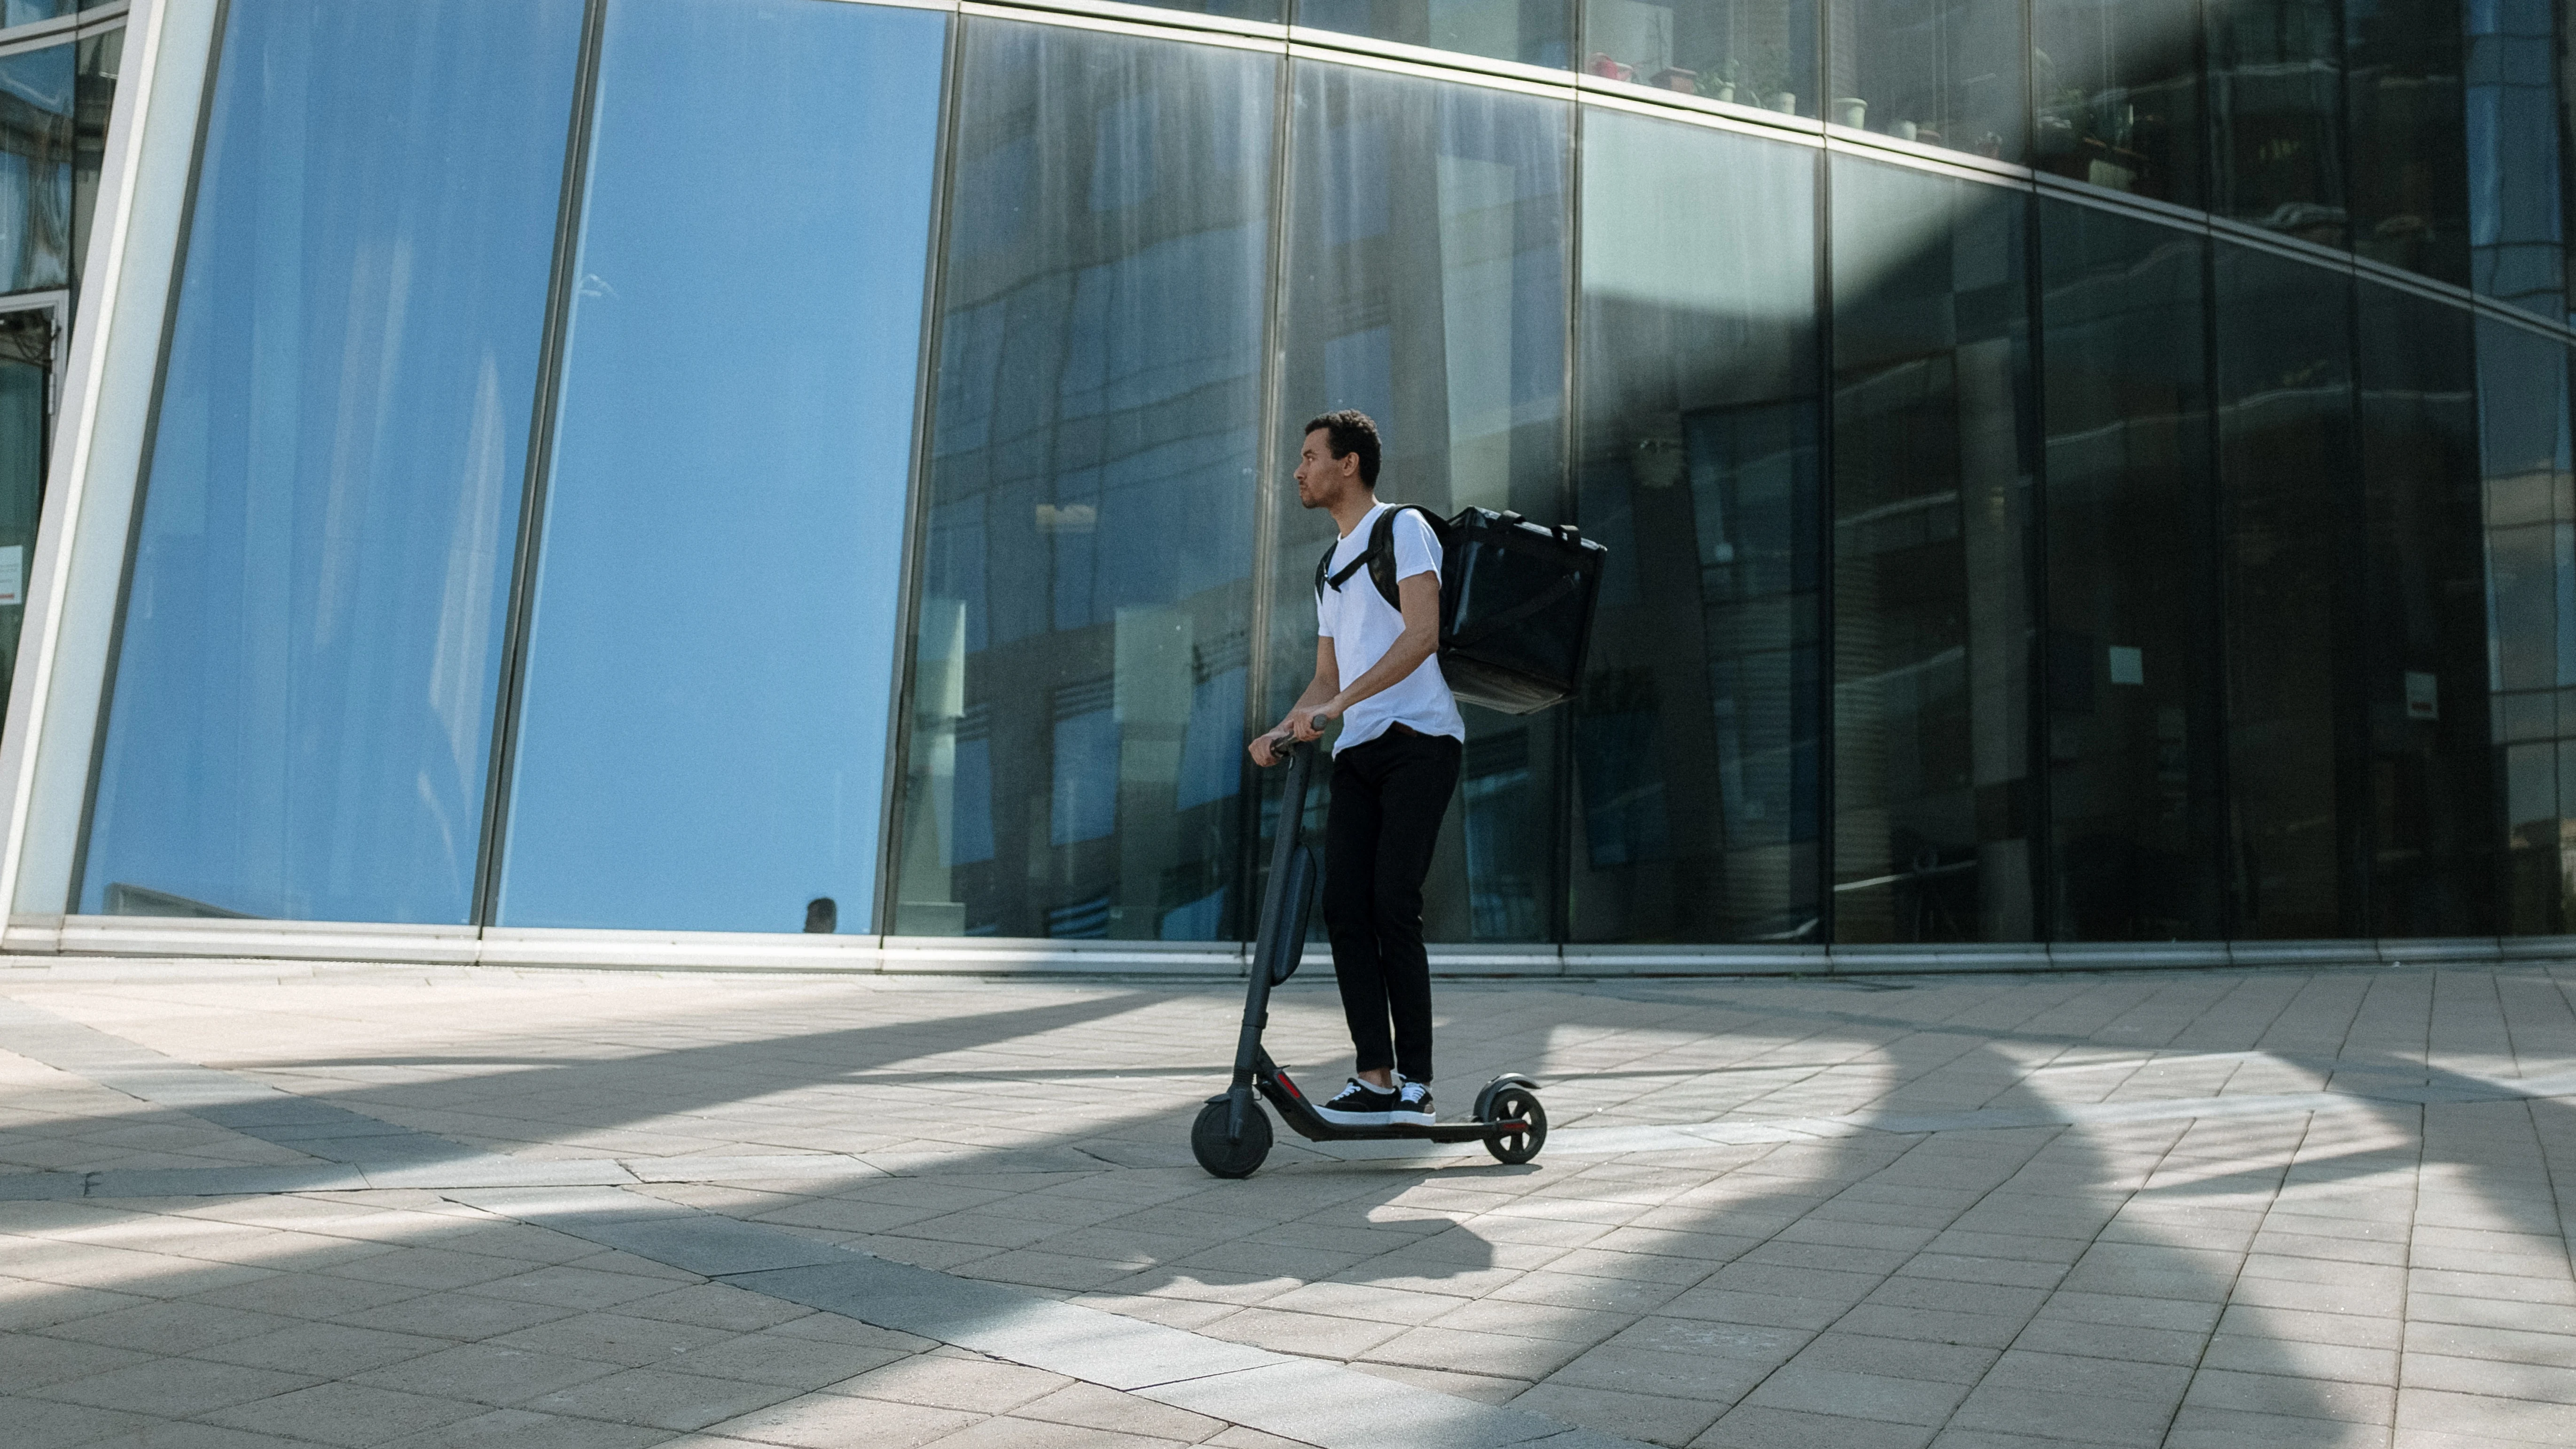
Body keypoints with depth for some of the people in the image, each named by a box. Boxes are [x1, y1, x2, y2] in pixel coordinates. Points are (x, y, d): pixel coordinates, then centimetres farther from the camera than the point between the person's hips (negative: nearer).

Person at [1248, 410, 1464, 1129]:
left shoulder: (1403, 529, 1)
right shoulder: (1330, 567, 25)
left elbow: (1422, 634, -15)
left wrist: (1339, 704, -22)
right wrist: (1284, 730, 6)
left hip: (1418, 739, -7)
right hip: (1358, 752, 8)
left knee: (1393, 904, -14)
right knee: (1343, 903, -5)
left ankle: (1415, 1084, -9)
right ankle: (1375, 1077, -2)